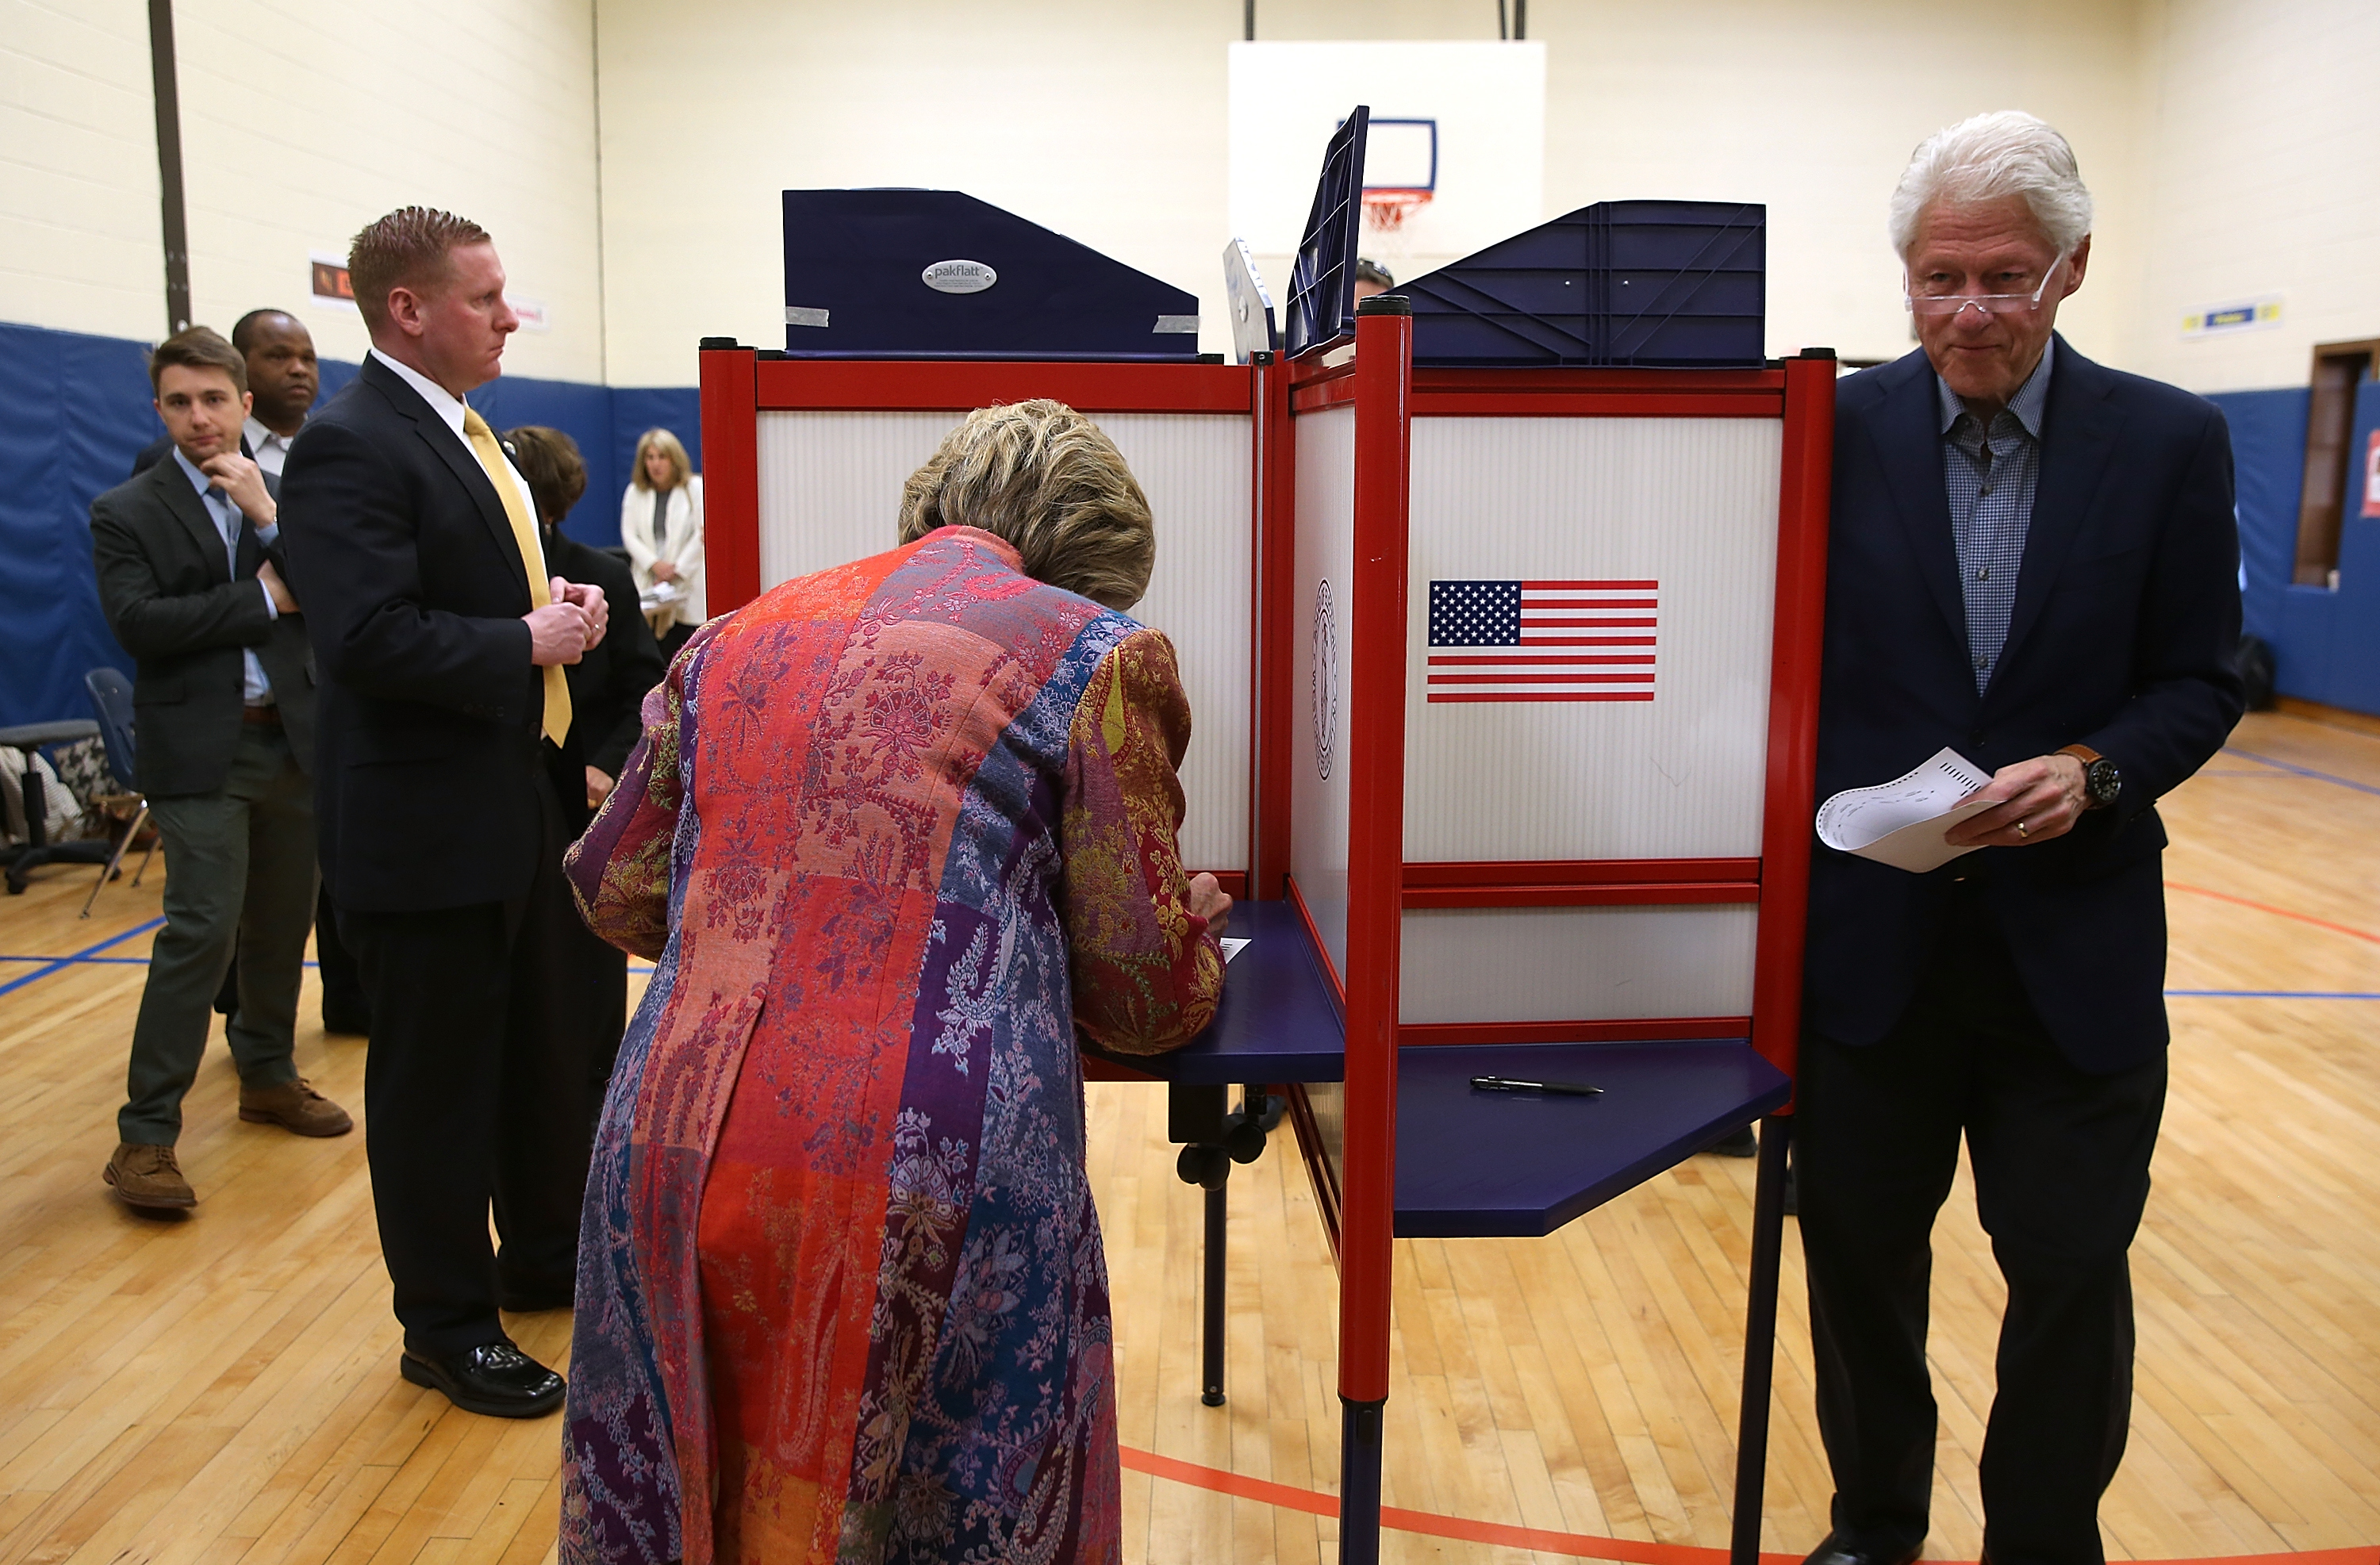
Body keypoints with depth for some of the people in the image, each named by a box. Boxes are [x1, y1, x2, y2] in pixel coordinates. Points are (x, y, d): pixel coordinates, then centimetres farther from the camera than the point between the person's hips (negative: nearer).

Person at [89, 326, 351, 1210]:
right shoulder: (126, 513, 0)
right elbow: (138, 624, -14)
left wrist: (267, 517, -13)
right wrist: (265, 599, -12)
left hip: (292, 740, 4)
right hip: (201, 752, -4)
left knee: (282, 923, 13)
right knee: (202, 930, -11)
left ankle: (268, 1077, 31)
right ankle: (146, 1134, -3)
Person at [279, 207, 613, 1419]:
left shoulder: (460, 433, 13)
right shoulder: (350, 445, -18)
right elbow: (370, 636, -29)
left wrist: (560, 605, 2)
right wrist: (527, 643, -19)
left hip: (511, 807, 10)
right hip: (424, 829, -10)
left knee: (542, 1054, 21)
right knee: (435, 1082, 5)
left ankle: (544, 1260, 40)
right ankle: (446, 1328, 23)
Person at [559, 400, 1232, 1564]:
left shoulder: (731, 641, 15)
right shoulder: (1093, 651, 1)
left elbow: (615, 894, 25)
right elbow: (1146, 993, 3)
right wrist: (1196, 915, 25)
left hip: (672, 1161, 5)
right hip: (926, 1182, -4)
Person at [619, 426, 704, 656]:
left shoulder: (695, 488, 1)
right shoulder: (635, 492, 12)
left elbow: (701, 534, -5)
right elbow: (629, 534, 6)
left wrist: (677, 569, -9)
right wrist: (654, 564, -9)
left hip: (687, 584, -3)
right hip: (648, 588, 3)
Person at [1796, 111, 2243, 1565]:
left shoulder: (2171, 443, -1)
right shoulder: (1839, 431, -2)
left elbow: (2200, 683, 1)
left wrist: (2092, 769, -17)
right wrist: (1839, 805, -13)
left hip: (2073, 942, 0)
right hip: (1872, 932, 1)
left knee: (2072, 1269, 8)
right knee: (1858, 1249, 14)